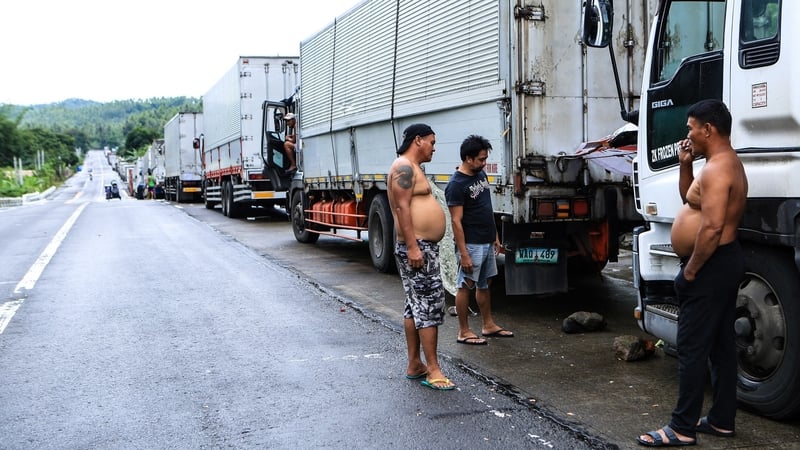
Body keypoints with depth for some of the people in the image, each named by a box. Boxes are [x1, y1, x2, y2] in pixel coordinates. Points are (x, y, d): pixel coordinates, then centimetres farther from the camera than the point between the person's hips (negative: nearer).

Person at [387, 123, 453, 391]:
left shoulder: (412, 168, 21)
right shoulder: (404, 167, -12)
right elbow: (402, 208, -21)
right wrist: (412, 246, -26)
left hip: (424, 247, 11)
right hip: (417, 248, -11)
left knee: (415, 307, 12)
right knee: (430, 306, -11)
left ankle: (414, 365, 18)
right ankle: (433, 371, -8)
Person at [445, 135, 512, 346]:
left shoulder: (481, 174, 9)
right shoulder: (456, 185, -17)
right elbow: (456, 221, -19)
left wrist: (495, 236, 17)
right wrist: (463, 253, -21)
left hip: (487, 242, 9)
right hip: (471, 245, -9)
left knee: (484, 284, 17)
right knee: (465, 287, 0)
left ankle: (488, 325, 28)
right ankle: (464, 332, 9)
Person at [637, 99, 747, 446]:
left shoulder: (718, 169, -19)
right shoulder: (724, 164, 15)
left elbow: (712, 227, -28)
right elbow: (691, 202, 25)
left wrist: (690, 271, -19)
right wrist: (685, 164, 11)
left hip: (711, 266, -11)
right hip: (722, 263, 11)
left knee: (692, 348, -7)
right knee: (720, 345, 14)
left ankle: (682, 429, -1)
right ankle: (721, 420, 22)